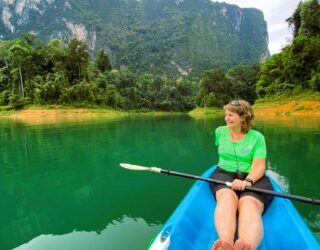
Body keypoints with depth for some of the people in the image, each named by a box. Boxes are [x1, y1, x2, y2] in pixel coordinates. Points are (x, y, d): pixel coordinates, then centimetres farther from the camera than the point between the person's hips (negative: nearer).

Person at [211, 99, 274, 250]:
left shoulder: (257, 137, 1)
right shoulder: (220, 132, 9)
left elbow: (259, 166, -9)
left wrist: (247, 180, -27)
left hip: (253, 179, -1)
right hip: (224, 174, 1)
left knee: (250, 205, -36)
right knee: (227, 197, -36)